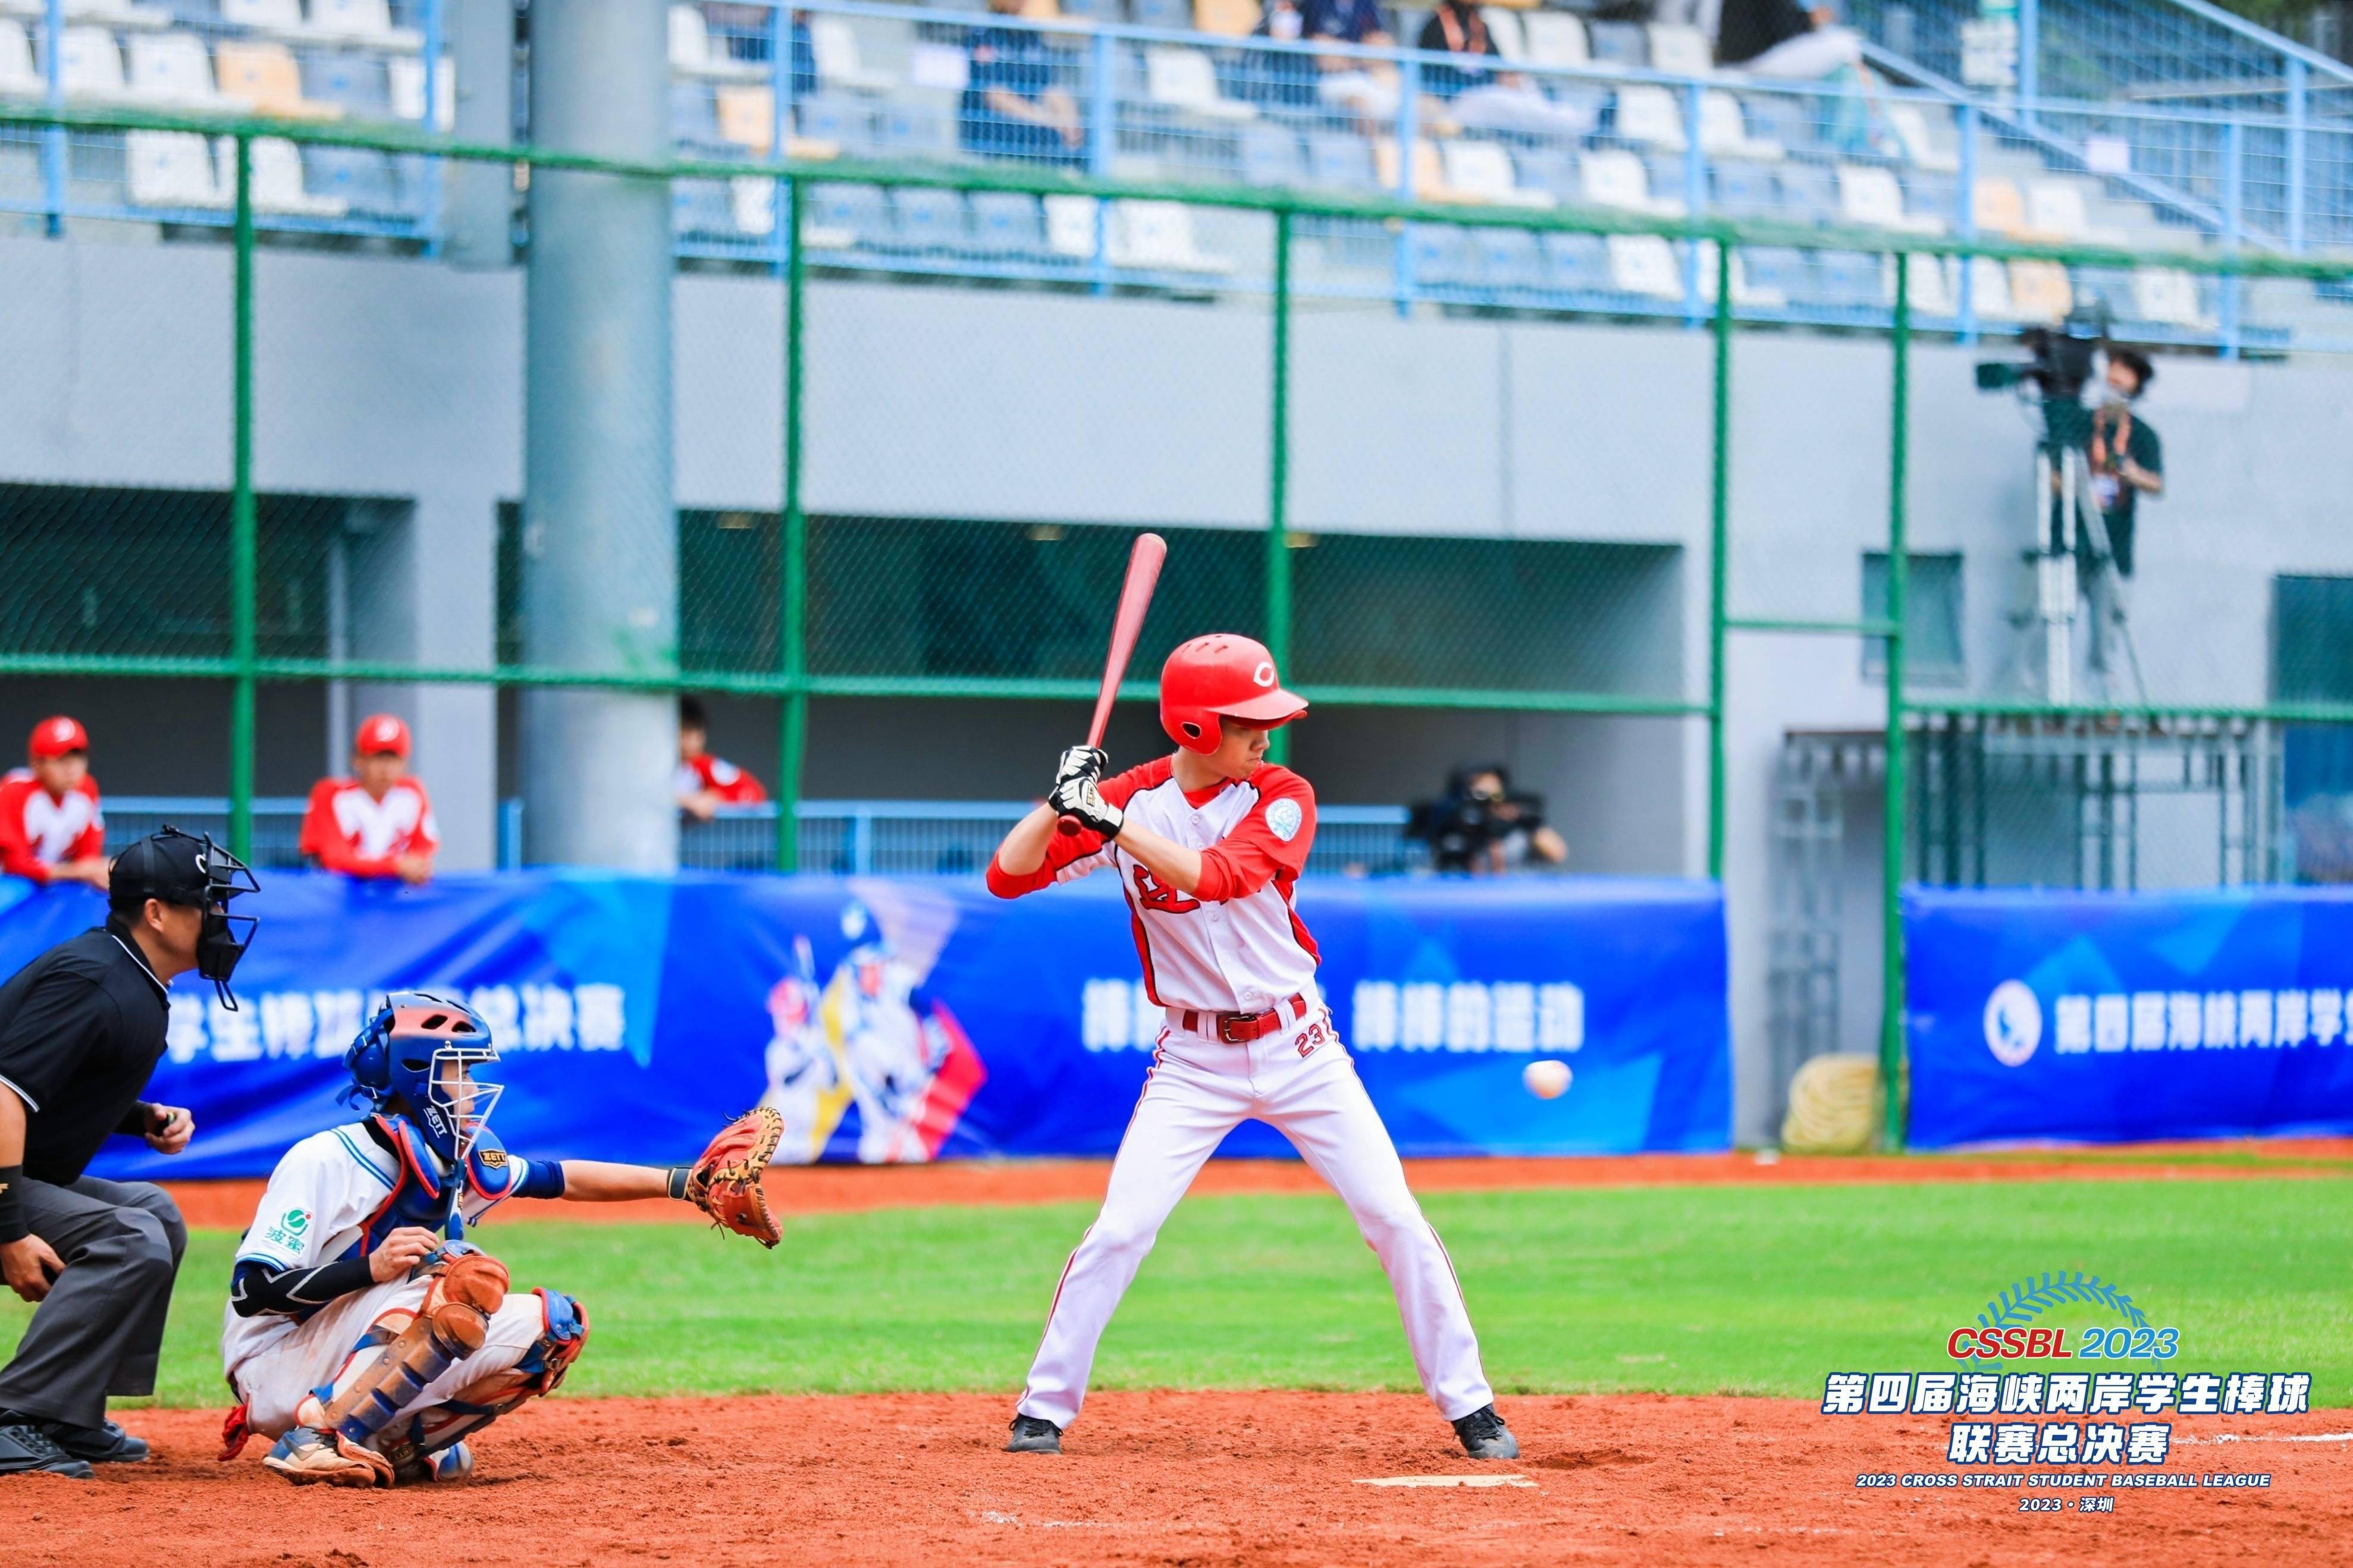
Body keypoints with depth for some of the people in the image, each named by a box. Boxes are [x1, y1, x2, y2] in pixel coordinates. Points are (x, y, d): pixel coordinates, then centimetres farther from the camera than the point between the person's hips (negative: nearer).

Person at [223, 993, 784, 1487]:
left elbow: (565, 1179, 16)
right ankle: (316, 1437, -28)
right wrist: (371, 1268, -31)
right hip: (277, 1375, -8)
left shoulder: (460, 1167, 5)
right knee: (457, 1282, -29)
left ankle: (399, 1442, -1)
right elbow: (250, 1293, -21)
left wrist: (682, 1182, 11)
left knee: (552, 1326, -1)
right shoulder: (323, 1161, -16)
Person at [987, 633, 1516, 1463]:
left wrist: (1111, 823, -34)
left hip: (1298, 1048, 1)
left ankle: (1466, 1403, 9)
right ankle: (1045, 1408, 3)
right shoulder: (1131, 796, -6)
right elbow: (1007, 876, -10)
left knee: (1396, 1220, -2)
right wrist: (1061, 801, -25)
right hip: (1194, 1060, 0)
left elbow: (1221, 877, -27)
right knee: (1119, 1231, -10)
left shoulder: (1283, 797, -8)